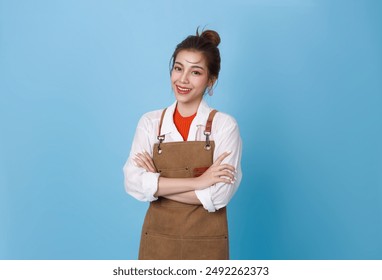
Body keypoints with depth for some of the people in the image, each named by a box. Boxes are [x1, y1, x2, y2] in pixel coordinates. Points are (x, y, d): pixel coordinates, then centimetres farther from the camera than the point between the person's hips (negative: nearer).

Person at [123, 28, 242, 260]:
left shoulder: (225, 125, -9)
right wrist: (197, 182, -19)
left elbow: (218, 195, -17)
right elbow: (133, 182, -12)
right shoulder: (150, 122, -1)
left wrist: (156, 183, -13)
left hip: (207, 245, -1)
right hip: (158, 242, 2)